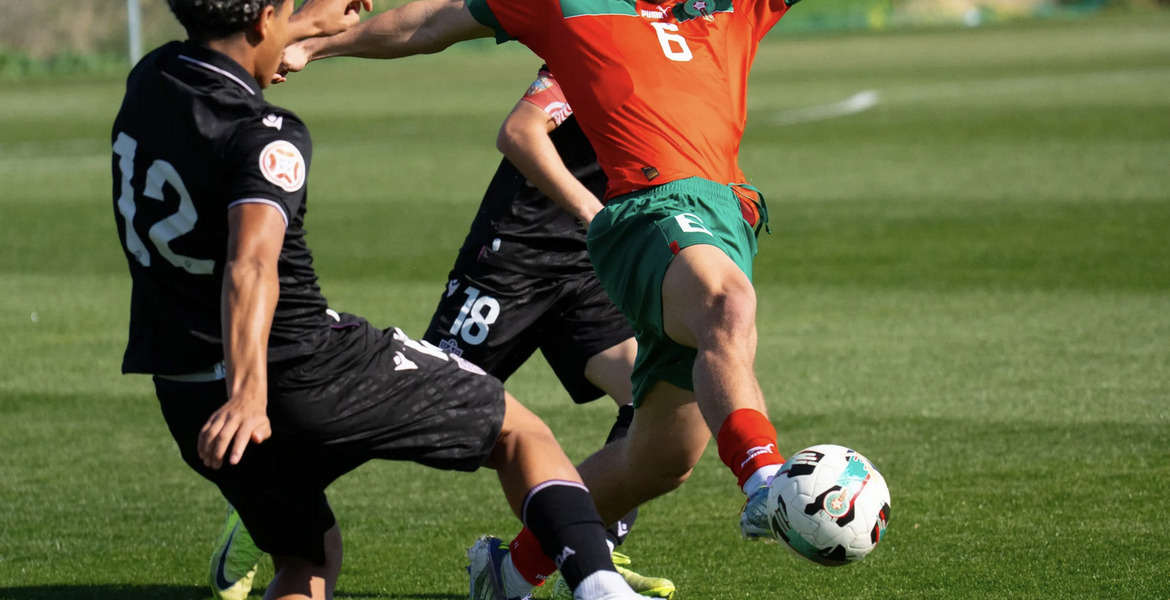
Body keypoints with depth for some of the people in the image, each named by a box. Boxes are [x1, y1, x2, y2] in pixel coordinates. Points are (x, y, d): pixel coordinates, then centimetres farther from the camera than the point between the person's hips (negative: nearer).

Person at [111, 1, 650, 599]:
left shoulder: (149, 80, 4)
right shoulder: (265, 138, -19)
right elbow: (251, 263, -36)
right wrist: (247, 391, -49)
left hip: (187, 398, 7)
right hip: (309, 377, -7)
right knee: (519, 431, 7)